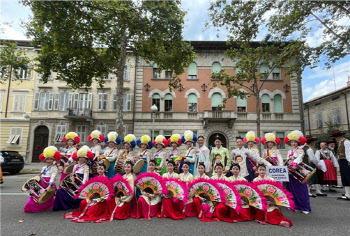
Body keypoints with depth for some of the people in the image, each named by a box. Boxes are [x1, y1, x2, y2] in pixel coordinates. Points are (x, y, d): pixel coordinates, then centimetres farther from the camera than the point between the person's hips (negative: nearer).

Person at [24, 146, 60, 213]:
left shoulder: (54, 168, -7)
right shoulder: (43, 168, 15)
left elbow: (53, 177, -17)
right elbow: (39, 177, 22)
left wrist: (49, 186, -27)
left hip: (49, 187, -6)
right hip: (41, 186, 6)